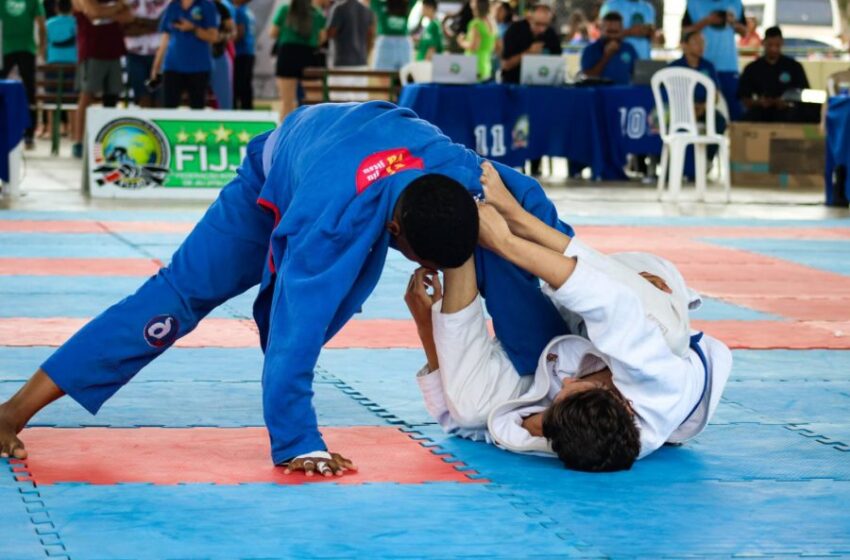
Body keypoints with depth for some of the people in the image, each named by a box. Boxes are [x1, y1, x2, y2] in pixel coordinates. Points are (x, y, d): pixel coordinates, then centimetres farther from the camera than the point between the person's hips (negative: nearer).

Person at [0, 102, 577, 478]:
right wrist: (298, 444, -44)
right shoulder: (332, 217, -50)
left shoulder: (465, 175, -38)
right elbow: (294, 336, -47)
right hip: (280, 175, -5)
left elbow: (535, 207, -17)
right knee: (183, 293, -15)